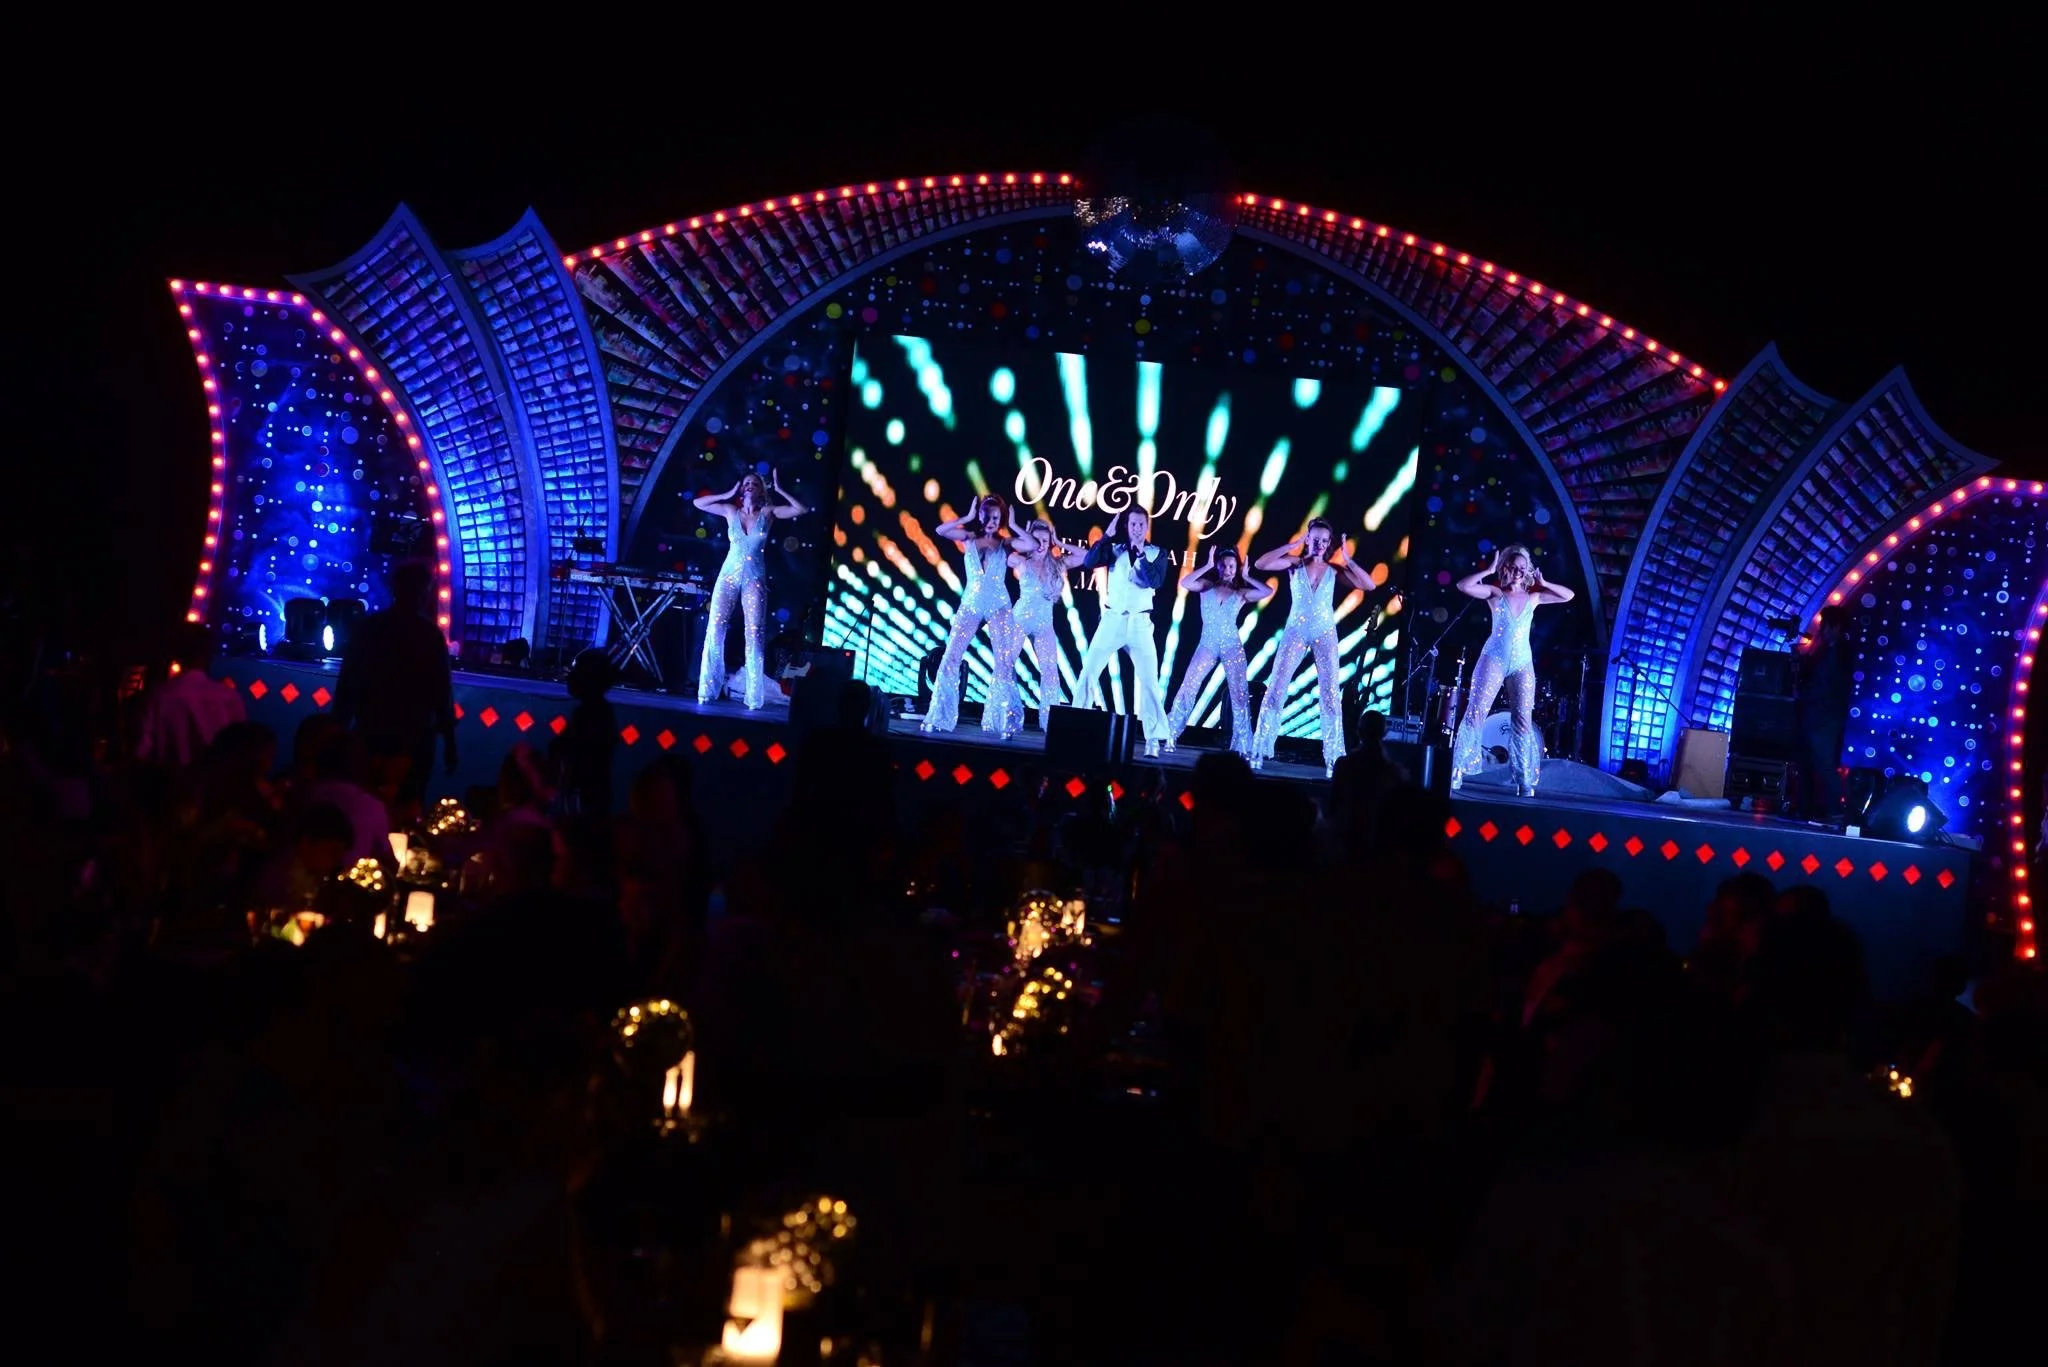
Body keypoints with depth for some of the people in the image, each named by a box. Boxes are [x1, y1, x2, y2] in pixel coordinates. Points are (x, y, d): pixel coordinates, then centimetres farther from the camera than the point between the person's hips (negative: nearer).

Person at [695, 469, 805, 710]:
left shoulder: (767, 513, 4)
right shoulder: (731, 511, 8)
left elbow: (802, 510, -3)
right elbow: (699, 503, 8)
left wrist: (779, 491, -3)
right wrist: (728, 494, 7)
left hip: (754, 579, -1)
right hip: (729, 575, 1)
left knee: (754, 634, -7)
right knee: (715, 629, -6)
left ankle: (754, 696, -5)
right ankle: (708, 690, -1)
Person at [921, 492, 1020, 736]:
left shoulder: (1005, 543, 2)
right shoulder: (969, 538, 4)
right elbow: (940, 530, -8)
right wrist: (967, 517, -7)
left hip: (998, 606, -1)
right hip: (970, 605, 1)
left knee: (1004, 663, -6)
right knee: (951, 659, -4)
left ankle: (1004, 723, -2)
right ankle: (938, 718, 3)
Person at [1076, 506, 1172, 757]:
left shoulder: (1158, 554, 4)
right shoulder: (1114, 549, 6)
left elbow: (1156, 581, -12)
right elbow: (1088, 562, -10)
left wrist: (1141, 553, -15)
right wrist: (1107, 535, -14)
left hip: (1140, 623, -1)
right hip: (1112, 620, 1)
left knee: (1149, 680, -7)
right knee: (1089, 671, -3)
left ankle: (1153, 738, -5)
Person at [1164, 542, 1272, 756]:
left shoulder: (1241, 593, 5)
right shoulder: (1207, 586, 4)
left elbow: (1268, 592, -6)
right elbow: (1185, 583, -13)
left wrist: (1246, 577, 0)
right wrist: (1207, 566, -11)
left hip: (1232, 646, 1)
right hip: (1208, 645, -1)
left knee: (1240, 695, -2)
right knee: (1188, 688, -8)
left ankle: (1243, 746, 5)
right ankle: (1168, 736, -1)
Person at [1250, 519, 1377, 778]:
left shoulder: (1334, 569, 4)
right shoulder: (1295, 563, 1)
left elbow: (1370, 585, -4)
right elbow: (1260, 564, -12)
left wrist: (1347, 559, -10)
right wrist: (1291, 545, -13)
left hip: (1325, 633, 1)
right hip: (1296, 631, -1)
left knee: (1330, 695, -3)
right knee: (1276, 688, -6)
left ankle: (1332, 759, 0)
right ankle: (1259, 753, 0)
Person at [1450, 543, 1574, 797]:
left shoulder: (1533, 597, 8)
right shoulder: (1495, 593, 0)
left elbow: (1569, 595, 11)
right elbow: (1463, 586, -13)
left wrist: (1543, 583, 1)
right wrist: (1488, 570, -9)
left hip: (1522, 664, 3)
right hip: (1494, 659, -3)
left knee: (1523, 721, 1)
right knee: (1475, 713, -8)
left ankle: (1525, 781, 4)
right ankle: (1456, 770, -6)